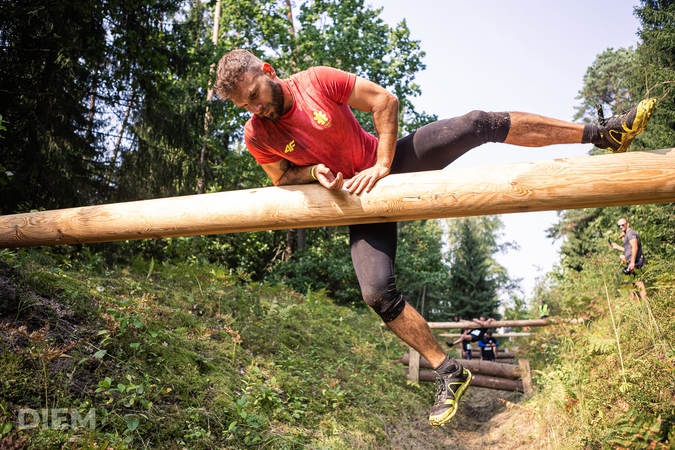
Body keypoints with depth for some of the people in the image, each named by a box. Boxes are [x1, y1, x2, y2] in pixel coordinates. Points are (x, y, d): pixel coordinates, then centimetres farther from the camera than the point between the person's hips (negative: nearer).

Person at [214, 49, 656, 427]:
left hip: (390, 161, 0)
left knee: (478, 124, -14)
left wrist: (382, 164, -19)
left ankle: (602, 133, 1)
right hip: (357, 197, 1)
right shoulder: (257, 135, -10)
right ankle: (450, 372, 2)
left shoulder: (317, 80, -15)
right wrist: (313, 172, -19)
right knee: (377, 292, -16)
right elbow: (281, 179, 4)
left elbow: (385, 100, -11)